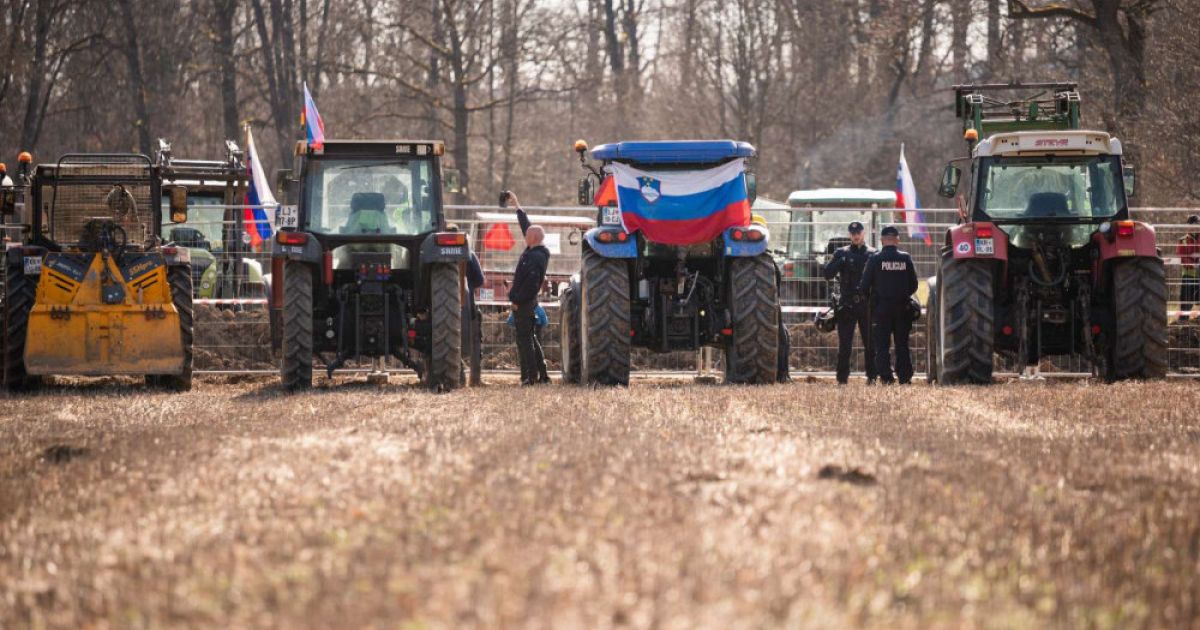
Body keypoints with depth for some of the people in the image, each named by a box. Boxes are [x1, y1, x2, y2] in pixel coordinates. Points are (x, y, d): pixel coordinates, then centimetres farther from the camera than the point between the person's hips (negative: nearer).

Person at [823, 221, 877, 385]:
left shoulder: (873, 254, 7)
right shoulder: (842, 253, 8)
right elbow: (828, 274, 0)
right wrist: (840, 262, -14)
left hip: (867, 304, 0)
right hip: (847, 304, 0)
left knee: (870, 343, 3)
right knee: (844, 345, 0)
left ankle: (872, 377, 10)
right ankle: (842, 378, 4)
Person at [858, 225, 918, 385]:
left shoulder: (875, 259, -7)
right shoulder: (906, 258, -1)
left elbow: (865, 285, -7)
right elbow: (914, 285, 4)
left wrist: (866, 295, 15)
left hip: (881, 307, -2)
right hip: (902, 308, 2)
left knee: (882, 345, 2)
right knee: (902, 344, 10)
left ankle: (886, 377, -6)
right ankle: (905, 376, 7)